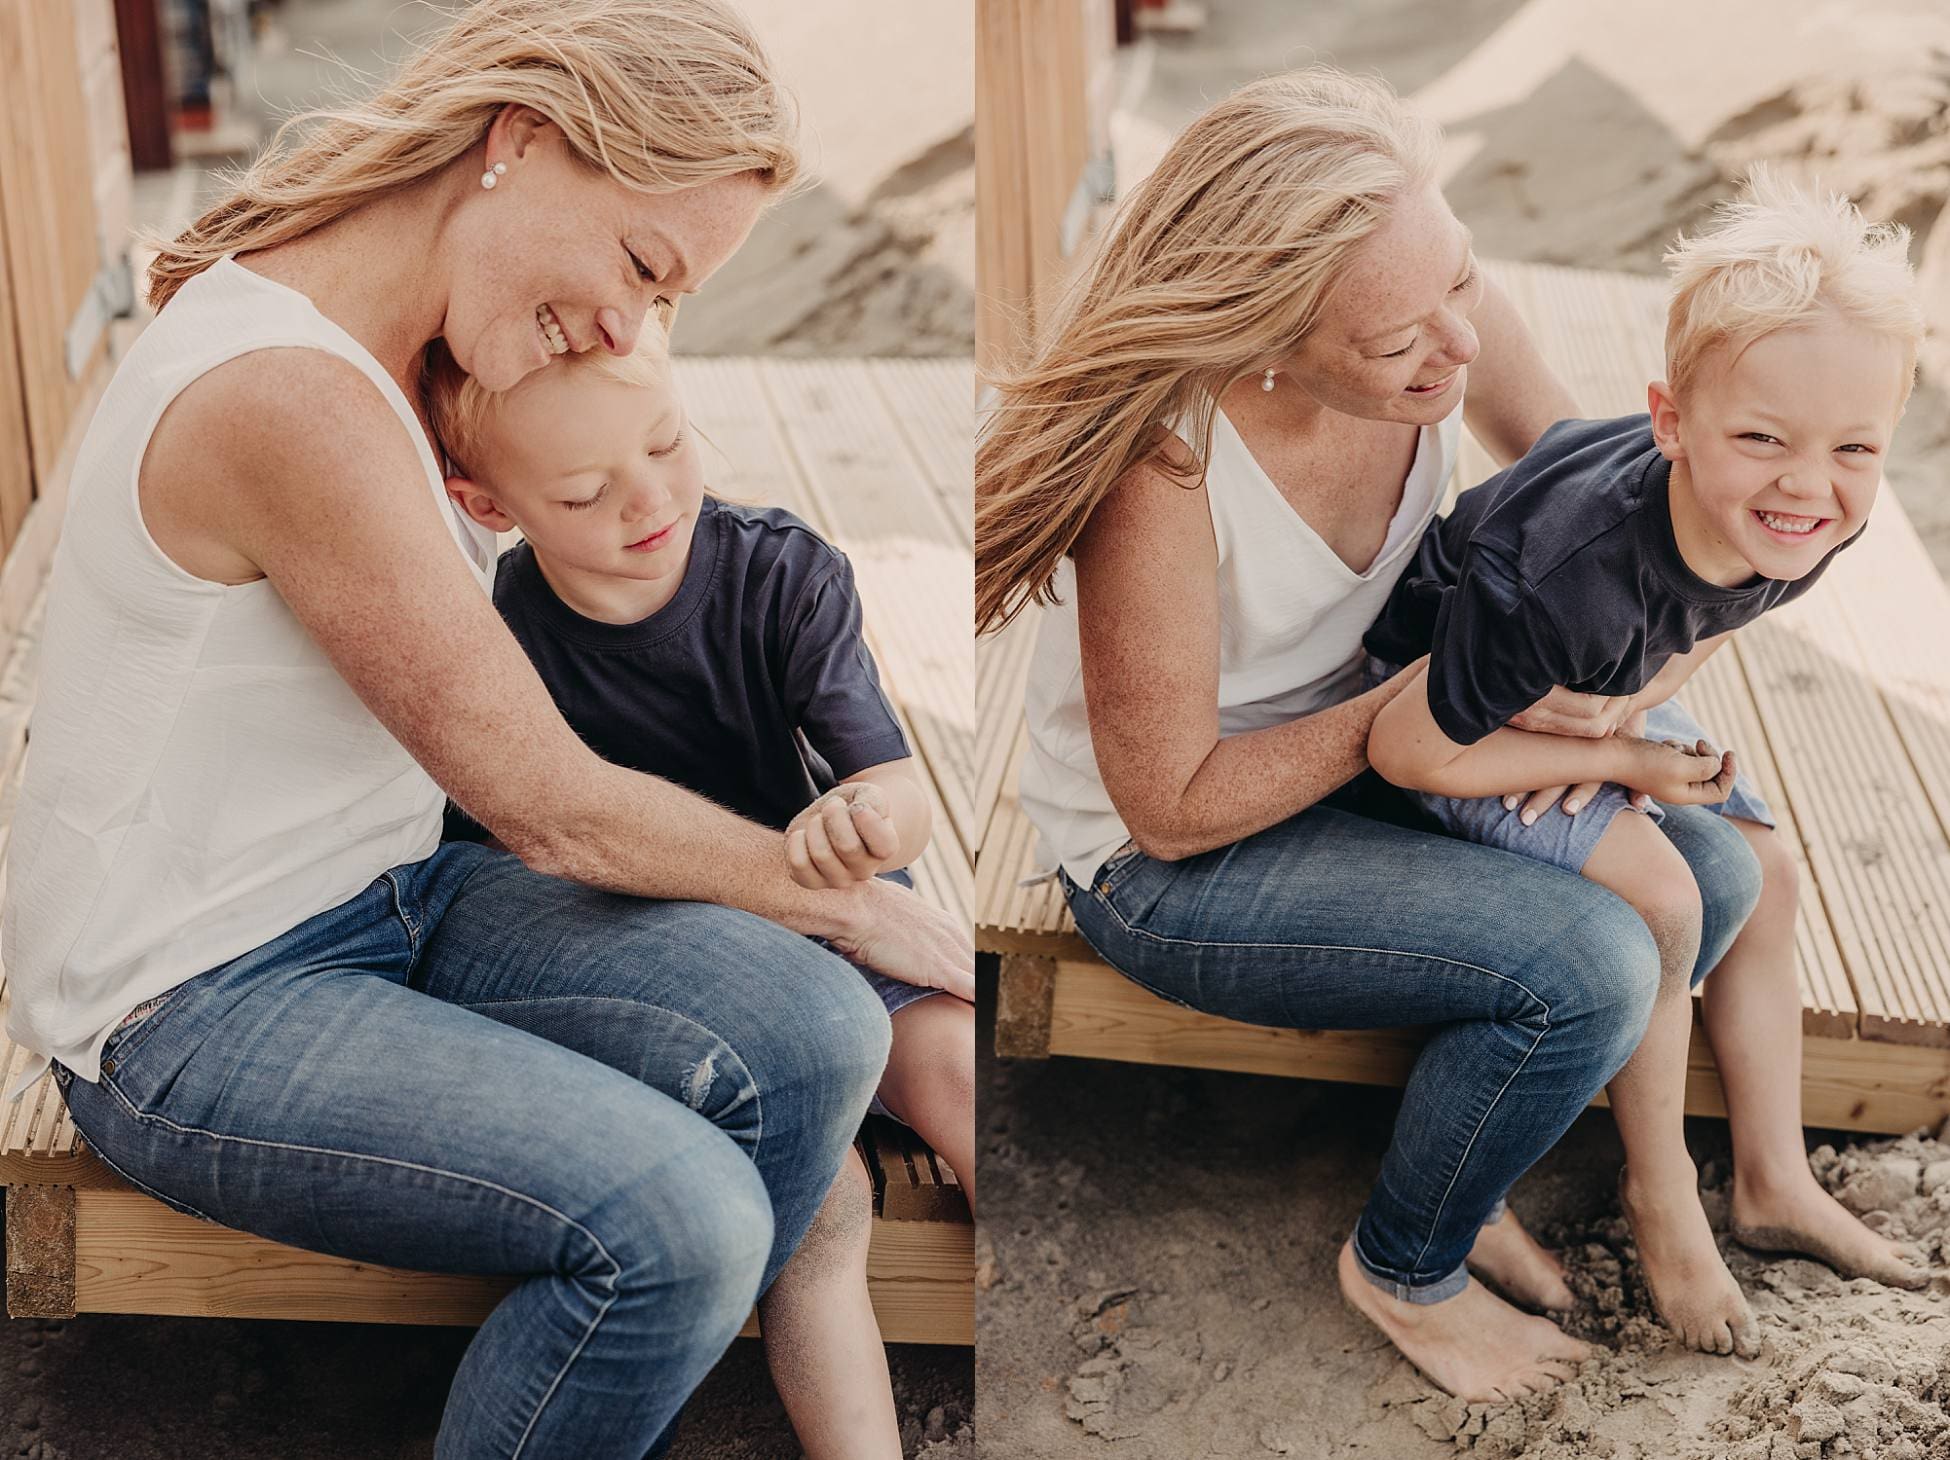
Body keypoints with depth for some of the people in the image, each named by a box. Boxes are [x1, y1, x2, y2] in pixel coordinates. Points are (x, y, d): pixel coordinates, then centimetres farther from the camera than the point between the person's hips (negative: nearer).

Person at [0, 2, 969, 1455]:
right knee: (680, 1221, -28)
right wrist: (852, 900, -7)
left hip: (384, 898, 9)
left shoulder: (379, 342, 3)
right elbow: (554, 811, -20)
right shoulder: (288, 396, -27)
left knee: (816, 1033, -11)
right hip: (192, 1008, -9)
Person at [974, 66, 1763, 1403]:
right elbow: (1173, 804, -24)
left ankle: (1463, 1168, 20)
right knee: (1593, 968, -21)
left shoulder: (1439, 299, -19)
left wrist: (1588, 687, -15)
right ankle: (1408, 1269, 8)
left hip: (1351, 756, 7)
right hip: (1167, 863, -7)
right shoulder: (1164, 466, -36)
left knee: (1711, 877, -1)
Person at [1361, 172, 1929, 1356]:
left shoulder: (1813, 526, -22)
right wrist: (1622, 761, -23)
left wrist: (1646, 703, -17)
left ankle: (1776, 1182, 20)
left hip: (1595, 692, 7)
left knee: (1765, 870, 5)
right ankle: (1660, 1193, 1)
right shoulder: (1565, 579, -44)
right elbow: (1407, 749, -31)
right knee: (1659, 897, -20)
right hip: (1445, 697, -7)